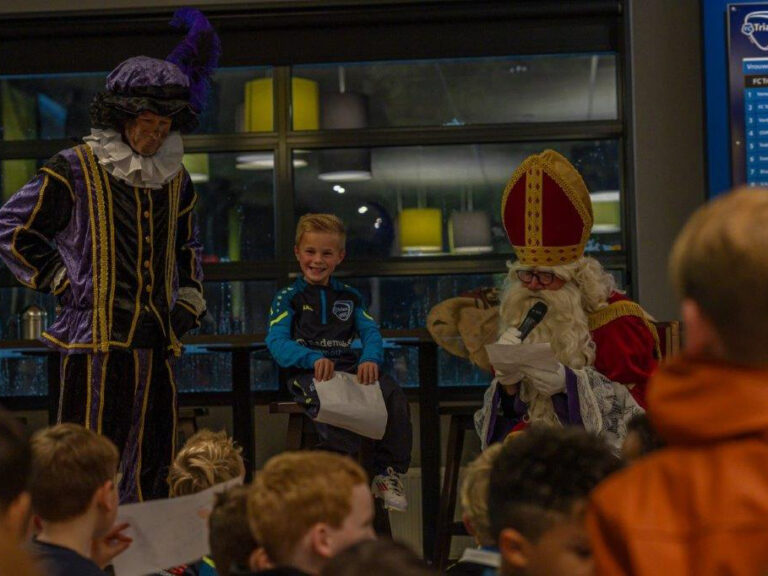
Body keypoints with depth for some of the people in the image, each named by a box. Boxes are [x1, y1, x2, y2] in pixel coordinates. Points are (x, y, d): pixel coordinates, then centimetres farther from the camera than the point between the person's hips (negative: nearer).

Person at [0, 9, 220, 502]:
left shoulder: (176, 180, 14)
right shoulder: (75, 171, -5)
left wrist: (191, 300, 15)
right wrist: (61, 281, -3)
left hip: (156, 343, 6)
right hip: (97, 340, -6)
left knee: (154, 472, 12)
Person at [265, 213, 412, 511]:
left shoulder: (349, 297, 23)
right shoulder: (288, 298, 11)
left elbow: (371, 331, 9)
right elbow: (277, 342, -5)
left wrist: (370, 359, -16)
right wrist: (314, 359, -23)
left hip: (349, 367, 4)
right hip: (307, 373, -4)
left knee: (393, 394, -24)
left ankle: (388, 472, -16)